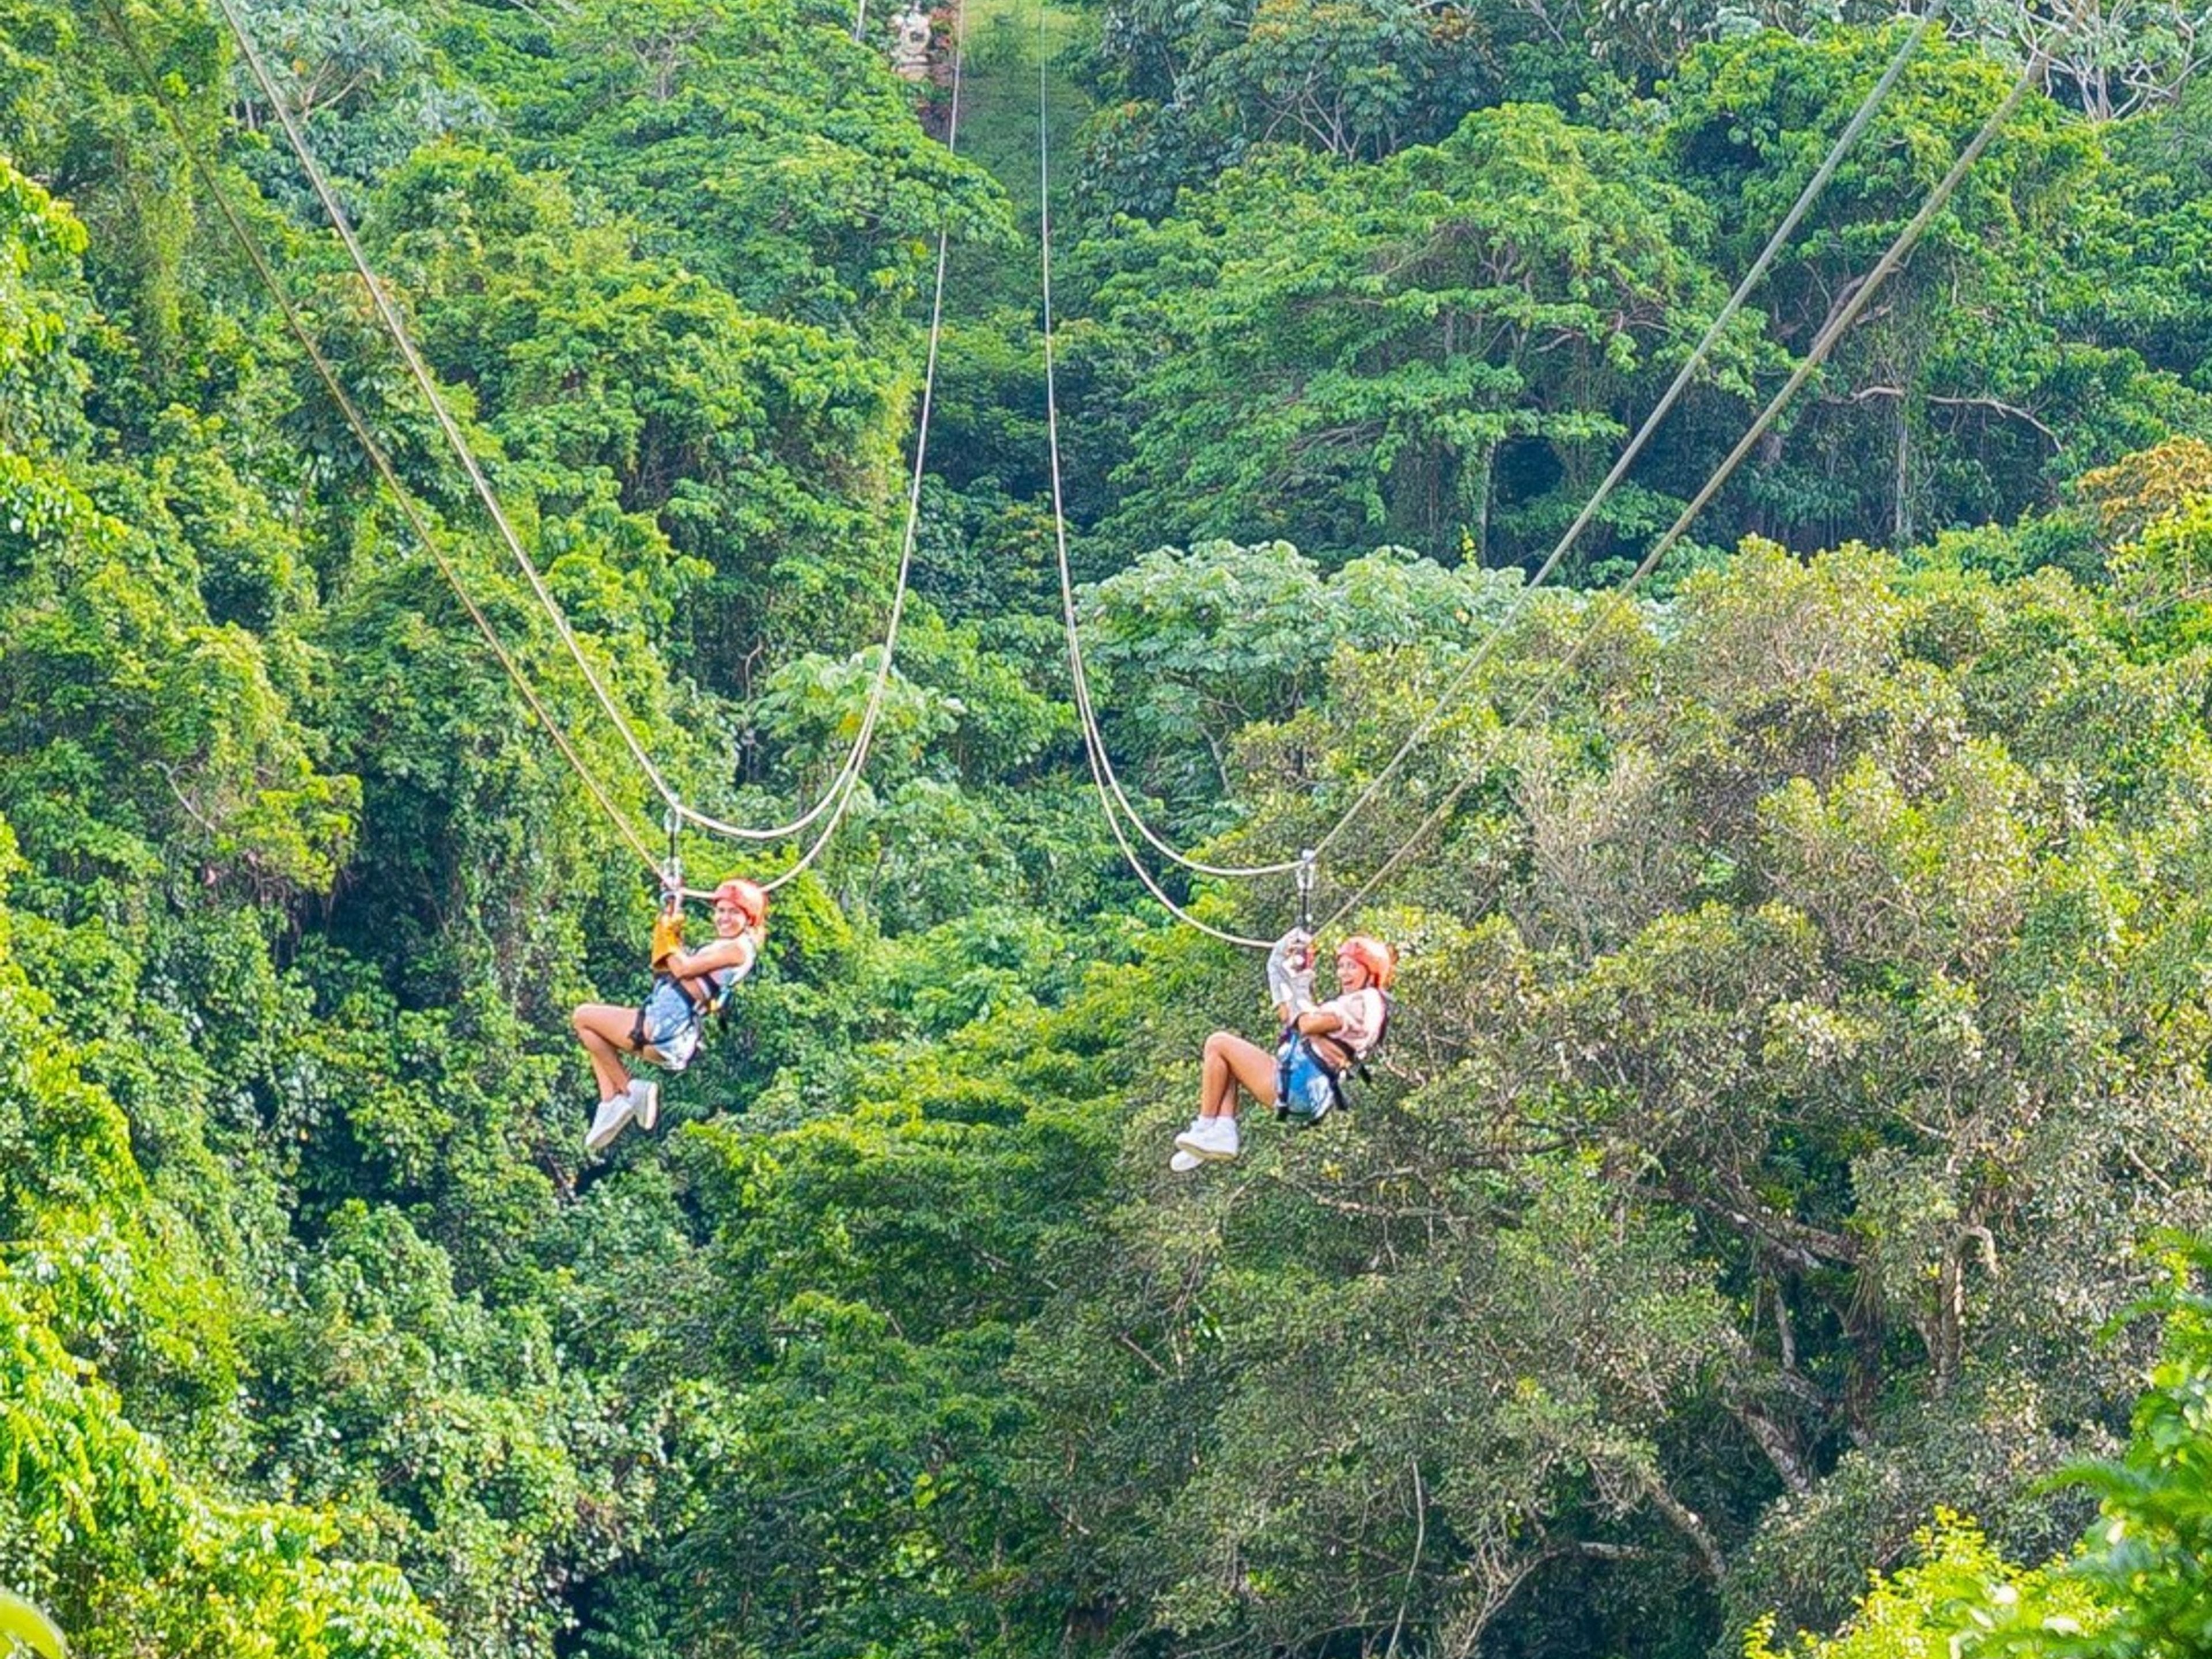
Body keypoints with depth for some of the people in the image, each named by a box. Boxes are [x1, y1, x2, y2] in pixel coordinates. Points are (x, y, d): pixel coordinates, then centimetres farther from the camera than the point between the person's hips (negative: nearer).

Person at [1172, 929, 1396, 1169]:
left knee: (1218, 1044, -5)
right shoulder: (1350, 1002, 23)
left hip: (1303, 1083, -11)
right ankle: (1223, 1133, -1)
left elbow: (1309, 1024, -17)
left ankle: (1205, 1126, -2)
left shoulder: (1367, 1001, -10)